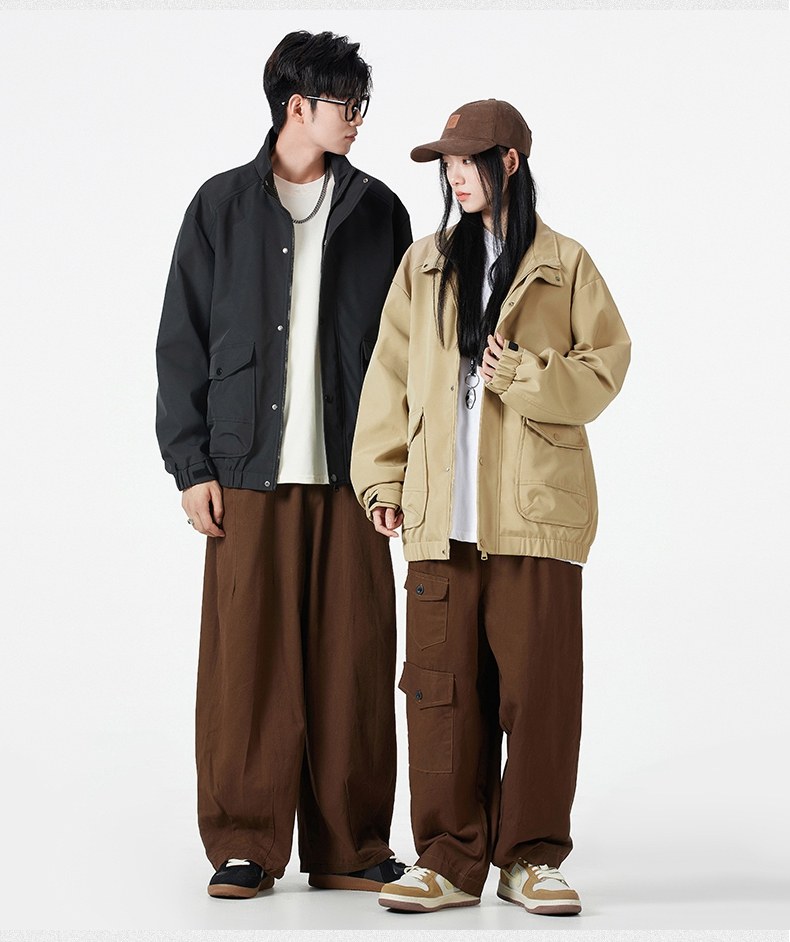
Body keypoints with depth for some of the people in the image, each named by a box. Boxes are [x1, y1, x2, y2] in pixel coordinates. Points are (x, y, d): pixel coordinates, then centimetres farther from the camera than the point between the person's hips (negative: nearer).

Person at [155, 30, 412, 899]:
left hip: (351, 470, 2)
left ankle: (349, 845, 12)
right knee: (247, 657, -2)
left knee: (353, 655, 1)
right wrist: (190, 463, -2)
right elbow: (182, 341, 6)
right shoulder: (222, 207, 7)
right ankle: (245, 844, 9)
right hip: (248, 469, -1)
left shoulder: (378, 211, 11)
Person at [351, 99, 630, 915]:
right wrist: (381, 481, 7)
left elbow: (604, 366, 2)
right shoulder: (425, 266, 14)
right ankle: (450, 859, 9)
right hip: (441, 511, 2)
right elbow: (390, 379, 13)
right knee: (443, 684, 1)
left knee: (538, 682, -1)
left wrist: (522, 375, -11)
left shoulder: (563, 265, 6)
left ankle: (531, 857, 10)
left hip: (534, 509, -2)